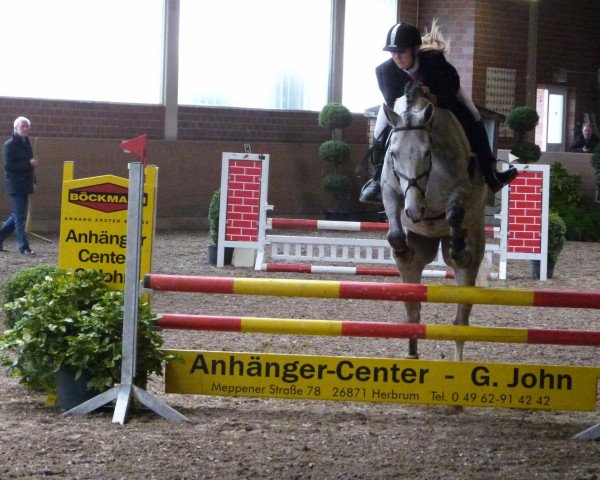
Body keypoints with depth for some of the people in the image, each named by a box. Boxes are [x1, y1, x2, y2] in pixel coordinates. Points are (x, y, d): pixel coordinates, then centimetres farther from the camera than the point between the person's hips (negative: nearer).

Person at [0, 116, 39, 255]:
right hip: (15, 185, -8)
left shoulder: (26, 143, 14)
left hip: (25, 185, 8)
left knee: (18, 215, 13)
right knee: (20, 216, -7)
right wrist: (29, 163, -23)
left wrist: (33, 181, 16)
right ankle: (23, 247, -5)